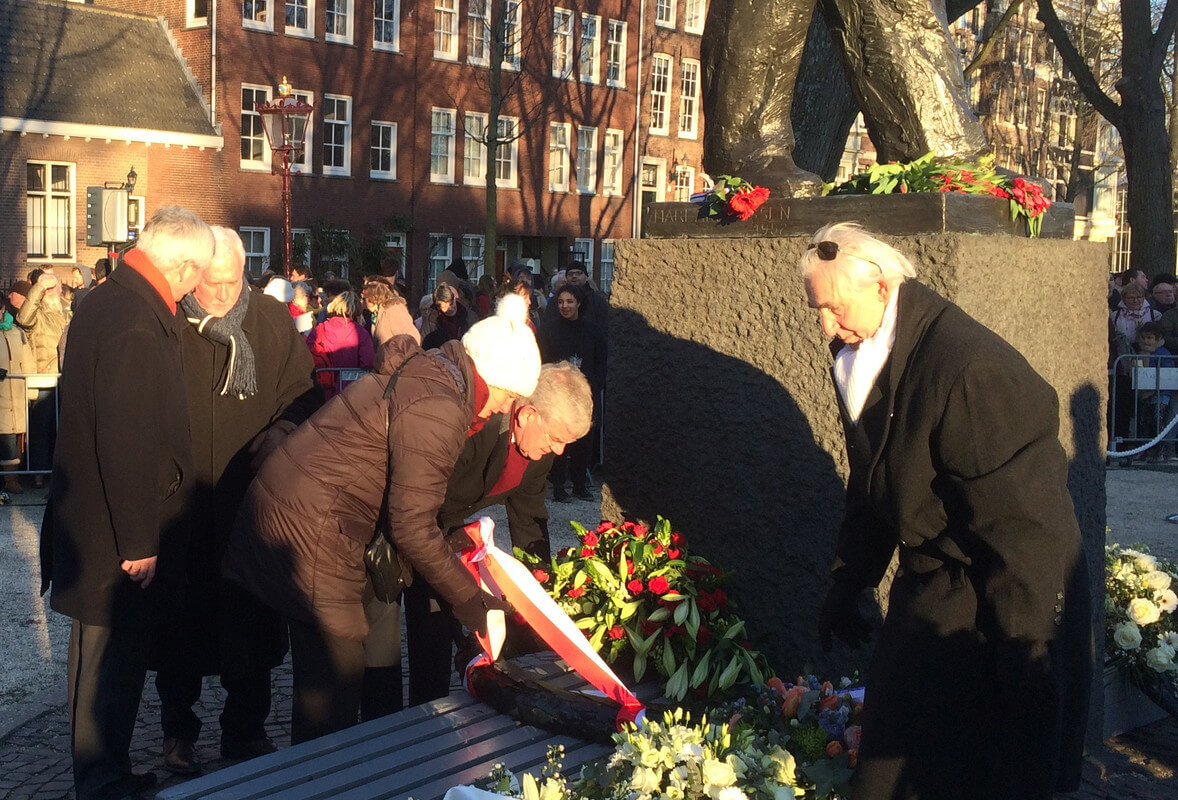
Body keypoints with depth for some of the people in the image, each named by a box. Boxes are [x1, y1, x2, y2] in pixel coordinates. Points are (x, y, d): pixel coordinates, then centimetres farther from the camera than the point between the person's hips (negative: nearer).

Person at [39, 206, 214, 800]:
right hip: (117, 535, -10)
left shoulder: (108, 302, 9)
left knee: (106, 655, 20)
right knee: (112, 657, 4)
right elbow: (128, 444, -27)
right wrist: (138, 543, -21)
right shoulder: (136, 327, -24)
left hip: (90, 518, 10)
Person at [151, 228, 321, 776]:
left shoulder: (273, 321, 1)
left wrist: (277, 441, -12)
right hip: (179, 502, -2)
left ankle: (246, 730, 28)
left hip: (253, 501, 2)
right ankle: (178, 733, 28)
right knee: (182, 623, 10)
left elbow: (304, 397, 5)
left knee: (251, 622, 11)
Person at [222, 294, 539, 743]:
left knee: (319, 676, 18)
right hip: (308, 527, -10)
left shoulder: (421, 373, 13)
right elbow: (412, 526, -20)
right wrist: (470, 602, -11)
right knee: (337, 683, -2)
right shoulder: (438, 408, -18)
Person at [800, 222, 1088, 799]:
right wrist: (848, 583, 21)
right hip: (927, 589, 9)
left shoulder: (969, 368, -27)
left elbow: (1020, 529, -25)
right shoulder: (863, 357, 1)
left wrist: (1023, 660, -22)